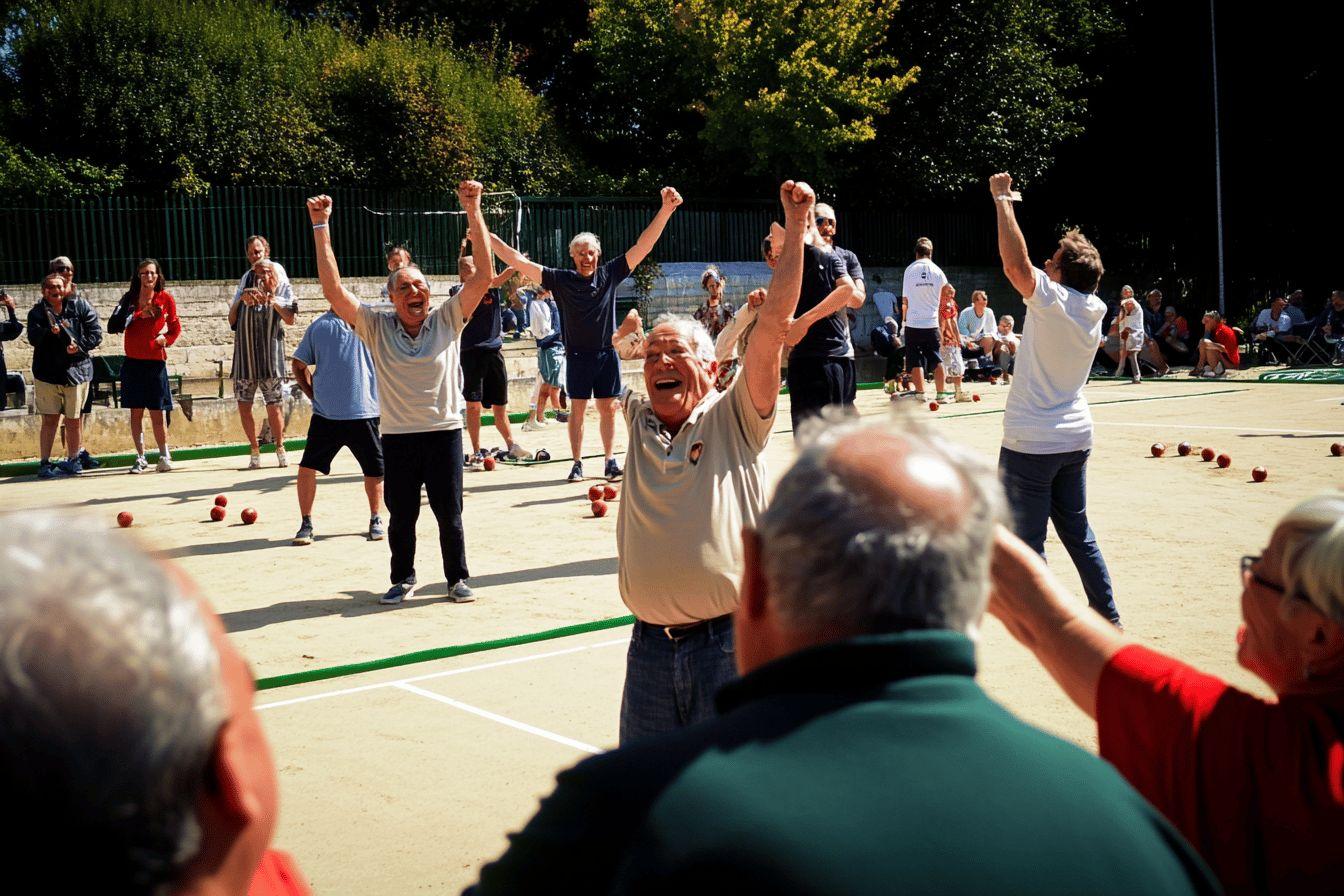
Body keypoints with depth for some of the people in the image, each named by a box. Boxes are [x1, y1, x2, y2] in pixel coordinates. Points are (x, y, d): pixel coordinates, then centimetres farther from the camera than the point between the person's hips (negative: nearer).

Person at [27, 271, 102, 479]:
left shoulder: (79, 306, 1)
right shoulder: (37, 312, 1)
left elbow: (96, 333, 1)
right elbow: (33, 337, -14)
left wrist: (80, 346, -14)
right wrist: (50, 332, -33)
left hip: (76, 370, 1)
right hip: (47, 372, 0)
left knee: (73, 420, 8)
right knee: (49, 419, -2)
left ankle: (73, 460, 20)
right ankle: (45, 463, 2)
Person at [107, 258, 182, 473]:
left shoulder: (165, 298, 0)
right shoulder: (130, 298, 3)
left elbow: (175, 327, 11)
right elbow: (113, 326, -5)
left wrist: (166, 339, -6)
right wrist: (137, 314, -14)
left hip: (155, 361, -2)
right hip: (133, 362, 2)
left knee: (156, 413, -3)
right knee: (136, 412, 4)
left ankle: (164, 456, 8)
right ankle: (140, 458, 12)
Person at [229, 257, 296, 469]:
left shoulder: (282, 292, 5)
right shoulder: (245, 292, 11)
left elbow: (290, 320, -9)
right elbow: (232, 321, 8)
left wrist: (274, 303, -23)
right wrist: (239, 301, -6)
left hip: (270, 358, -2)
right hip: (244, 357, 3)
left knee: (274, 407, -2)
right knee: (244, 405, 2)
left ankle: (280, 447, 16)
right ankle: (255, 450, 14)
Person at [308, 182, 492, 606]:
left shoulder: (447, 320, 0)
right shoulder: (377, 328, 0)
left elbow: (484, 274, -7)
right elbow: (333, 290, -8)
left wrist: (473, 211, -13)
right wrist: (321, 227, -12)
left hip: (444, 432, 0)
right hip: (397, 437, 1)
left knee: (450, 515, 8)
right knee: (401, 517, 11)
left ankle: (457, 579, 25)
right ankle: (404, 579, 30)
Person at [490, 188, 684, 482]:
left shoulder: (610, 274, 0)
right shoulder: (561, 280, -2)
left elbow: (643, 246, -4)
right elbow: (519, 262, -5)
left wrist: (665, 211, -12)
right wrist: (488, 237, -10)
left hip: (607, 353, 1)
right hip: (577, 355, -1)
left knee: (608, 408, 5)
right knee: (577, 409, 2)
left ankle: (610, 460, 12)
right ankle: (577, 463, 8)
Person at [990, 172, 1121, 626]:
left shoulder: (1052, 298, -16)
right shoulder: (1094, 309, 5)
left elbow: (1015, 263, -26)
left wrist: (1002, 200, -14)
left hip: (1031, 443, -8)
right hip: (1075, 438, 8)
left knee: (1027, 540, 0)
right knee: (1077, 531, 19)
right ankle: (1108, 617, 24)